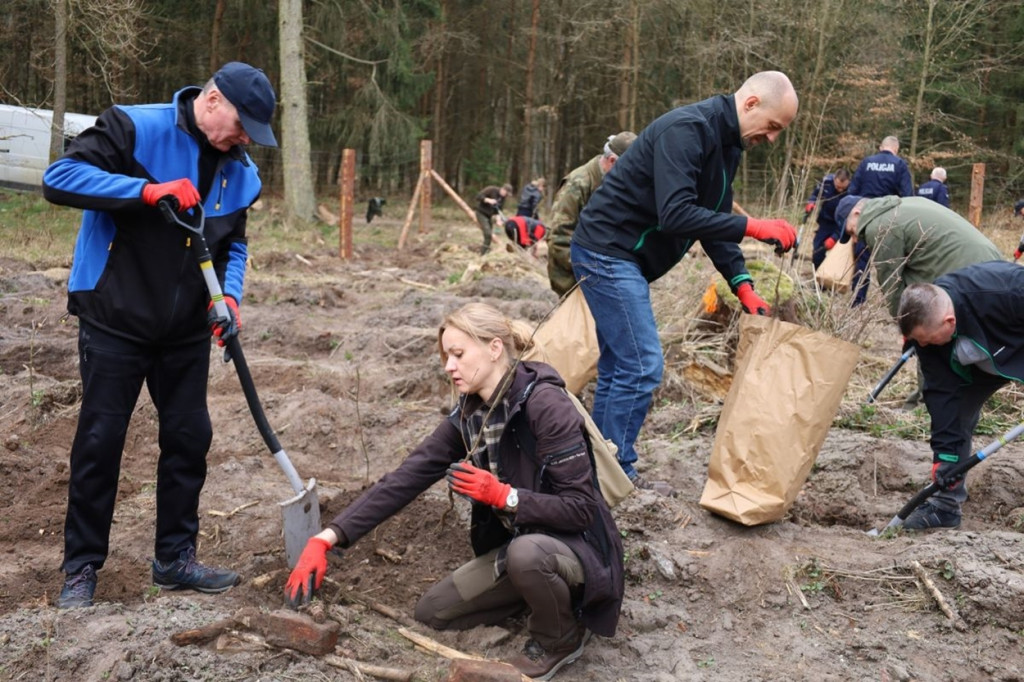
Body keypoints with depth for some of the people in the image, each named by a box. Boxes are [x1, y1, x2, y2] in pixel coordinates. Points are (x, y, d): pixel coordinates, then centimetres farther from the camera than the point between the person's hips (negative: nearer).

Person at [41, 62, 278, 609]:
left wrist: (230, 296, -7)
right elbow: (59, 178, -20)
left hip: (187, 332, 6)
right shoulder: (134, 129, -14)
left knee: (189, 439, 8)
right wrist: (147, 191, -29)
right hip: (115, 323, -5)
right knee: (99, 442, 2)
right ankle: (81, 568, 16)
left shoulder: (240, 170, 4)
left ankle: (175, 558, 23)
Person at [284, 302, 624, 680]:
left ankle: (562, 638, -6)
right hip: (518, 545, 7)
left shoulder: (545, 405, -26)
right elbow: (403, 480, -9)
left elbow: (581, 508, -25)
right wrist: (325, 538, -18)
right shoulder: (468, 417, -3)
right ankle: (546, 591, 15)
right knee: (432, 611, 5)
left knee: (527, 553, -39)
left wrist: (503, 495, -33)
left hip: (578, 547, -7)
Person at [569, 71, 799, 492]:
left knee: (618, 367, 13)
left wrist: (743, 285, 2)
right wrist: (753, 227, -27)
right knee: (642, 365, -10)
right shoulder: (686, 130, -20)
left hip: (621, 258, 11)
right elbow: (675, 214, -30)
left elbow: (713, 220, 13)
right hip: (607, 250, -11)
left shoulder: (726, 146, 12)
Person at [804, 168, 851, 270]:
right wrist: (811, 203, -17)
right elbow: (815, 193, 5)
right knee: (817, 253, 2)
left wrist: (834, 237, -33)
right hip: (826, 222, 3)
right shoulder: (826, 181, -18)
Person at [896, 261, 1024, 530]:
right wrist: (944, 454, -22)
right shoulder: (927, 323, -24)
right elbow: (941, 392, -20)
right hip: (986, 361, 5)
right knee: (954, 409, -5)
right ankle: (946, 504, 3)